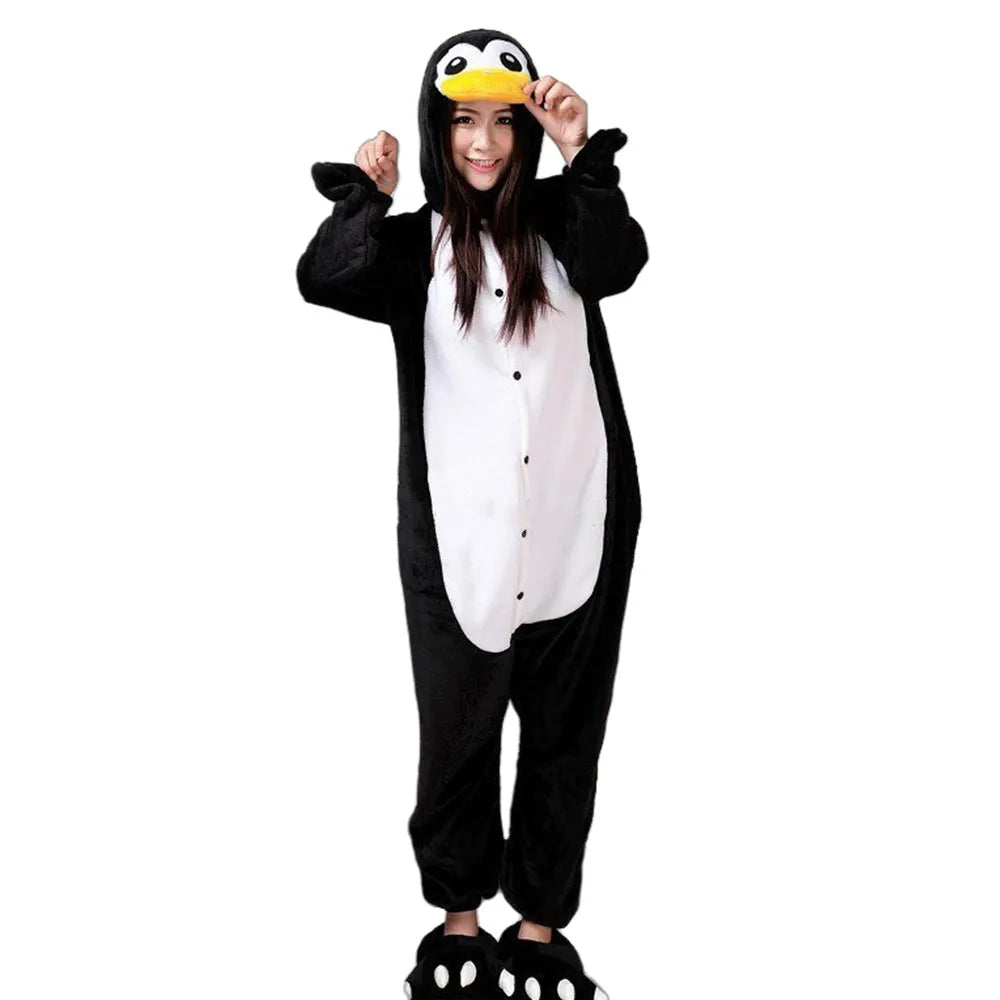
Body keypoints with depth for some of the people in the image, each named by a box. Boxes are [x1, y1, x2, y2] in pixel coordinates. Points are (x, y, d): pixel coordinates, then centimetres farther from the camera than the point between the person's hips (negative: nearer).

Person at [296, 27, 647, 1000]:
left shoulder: (561, 220, 7)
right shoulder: (411, 244, 4)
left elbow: (617, 265, -15)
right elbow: (321, 281, -15)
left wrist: (584, 157, -25)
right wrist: (363, 193, -24)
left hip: (577, 532, 1)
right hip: (458, 543, -1)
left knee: (564, 737, 13)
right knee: (457, 737, 12)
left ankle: (541, 922, 33)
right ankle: (458, 915, 35)